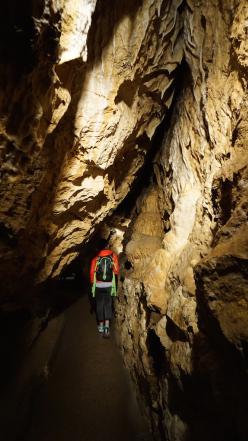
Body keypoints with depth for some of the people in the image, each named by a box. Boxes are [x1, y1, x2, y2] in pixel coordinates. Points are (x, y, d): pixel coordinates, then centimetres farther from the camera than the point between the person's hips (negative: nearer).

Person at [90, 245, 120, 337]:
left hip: (98, 285, 0)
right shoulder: (113, 256, 2)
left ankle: (101, 326, 20)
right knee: (108, 305, 8)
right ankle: (107, 325, -5)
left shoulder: (95, 259, 2)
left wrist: (92, 284, 10)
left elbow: (92, 272, 0)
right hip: (109, 285, 0)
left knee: (99, 305, 13)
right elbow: (116, 271, -2)